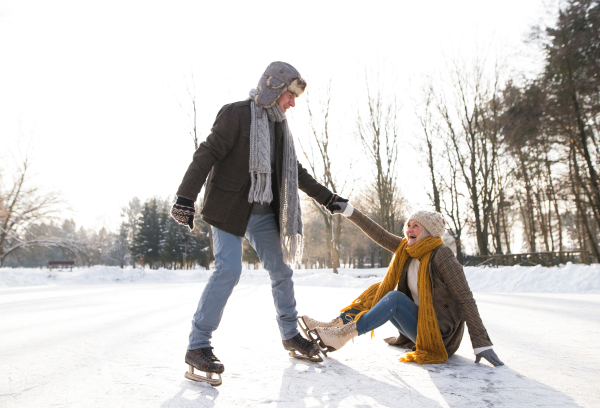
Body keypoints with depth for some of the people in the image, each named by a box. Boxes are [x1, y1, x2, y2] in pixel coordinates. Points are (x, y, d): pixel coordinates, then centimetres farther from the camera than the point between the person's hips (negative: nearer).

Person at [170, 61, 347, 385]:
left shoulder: (278, 126, 15)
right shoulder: (237, 114, -7)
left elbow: (295, 172, 22)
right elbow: (207, 154, -15)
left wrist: (327, 198, 24)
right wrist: (185, 197, -26)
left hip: (263, 214, 7)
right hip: (229, 209, -7)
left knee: (281, 271, 8)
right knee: (228, 269, -17)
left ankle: (291, 336, 25)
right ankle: (197, 346, -2)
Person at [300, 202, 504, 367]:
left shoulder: (441, 255, -19)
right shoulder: (408, 249, 3)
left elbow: (466, 299, -21)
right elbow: (380, 235, 1)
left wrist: (482, 344, -24)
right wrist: (349, 211, -3)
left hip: (440, 335, -8)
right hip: (419, 325, 8)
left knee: (394, 298, -25)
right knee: (380, 291, 1)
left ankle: (343, 335, -23)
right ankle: (335, 324, -6)